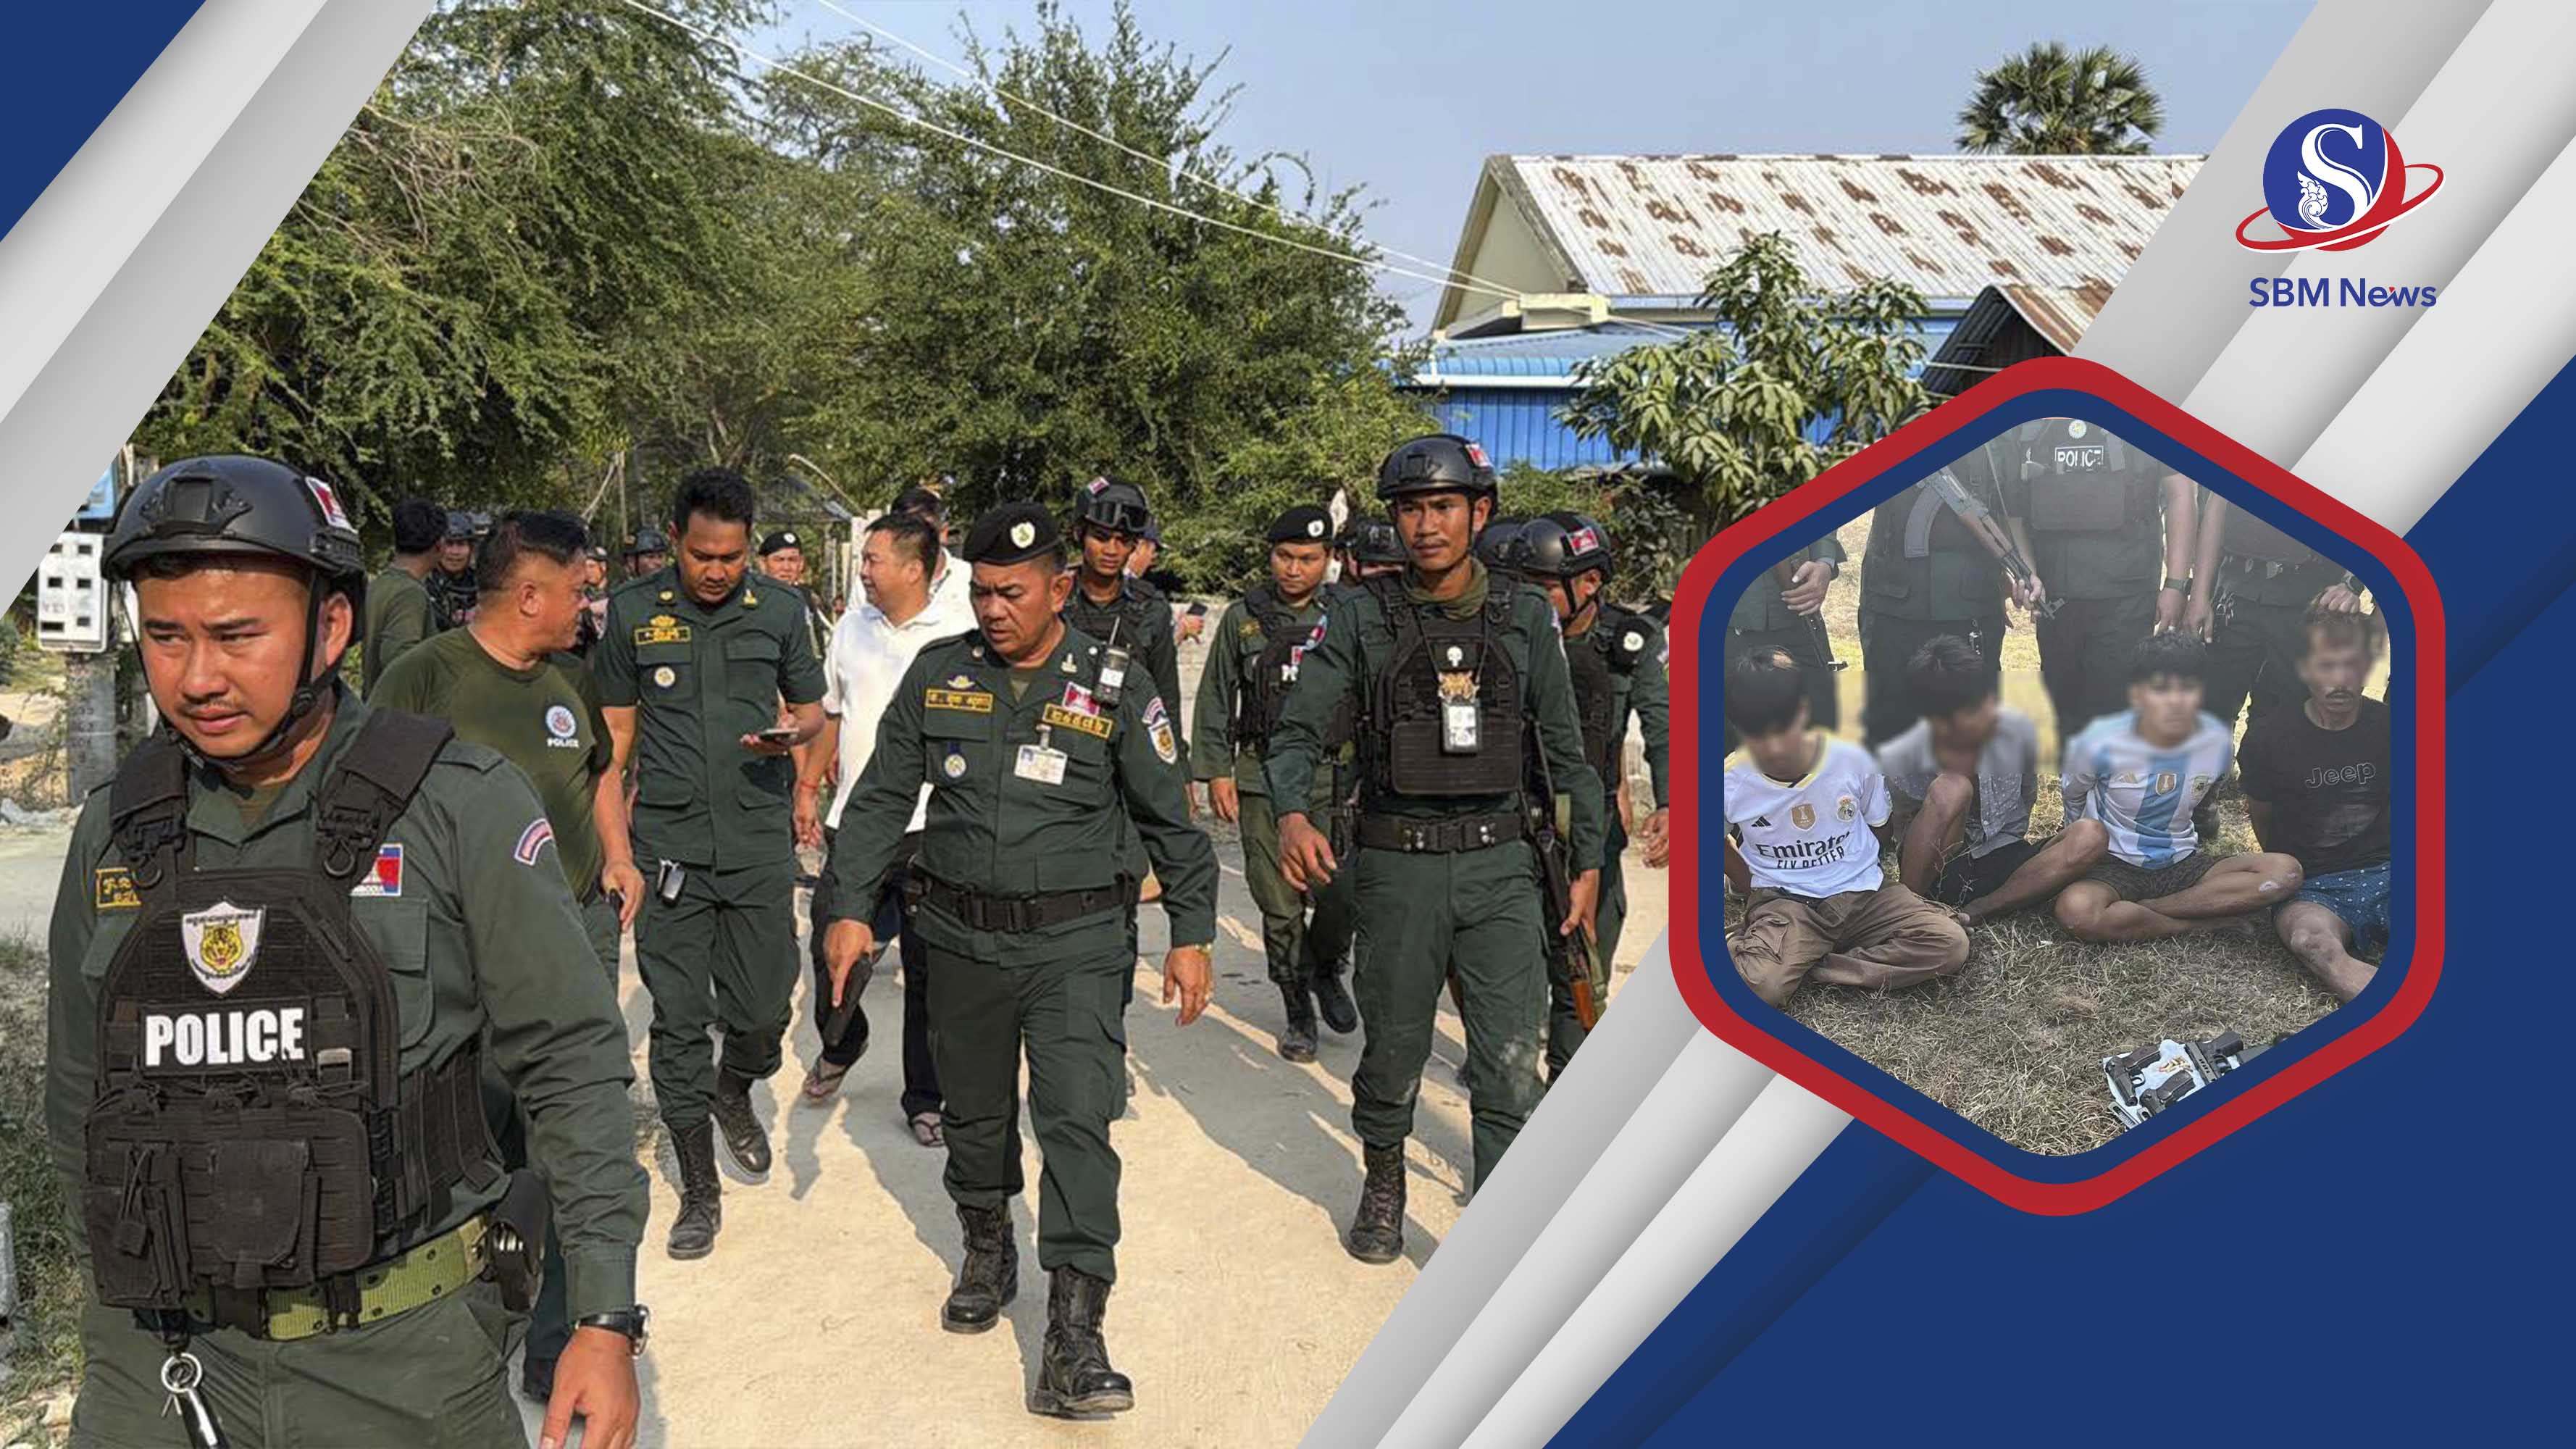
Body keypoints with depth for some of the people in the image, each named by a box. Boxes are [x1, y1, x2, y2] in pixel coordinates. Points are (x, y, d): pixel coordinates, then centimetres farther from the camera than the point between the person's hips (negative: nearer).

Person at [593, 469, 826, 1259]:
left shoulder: (779, 610, 3)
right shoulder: (633, 612, 2)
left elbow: (811, 707, 13)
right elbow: (616, 729, 8)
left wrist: (790, 734, -12)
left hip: (760, 844, 1)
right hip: (668, 845, 0)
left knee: (764, 1008, 4)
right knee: (678, 1021, 4)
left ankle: (734, 1092, 40)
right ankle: (699, 1190, 17)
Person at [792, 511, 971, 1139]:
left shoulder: (962, 631, -5)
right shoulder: (851, 627, 10)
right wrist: (808, 787, 14)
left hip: (933, 827, -4)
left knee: (929, 969, 5)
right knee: (833, 949, 7)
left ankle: (925, 1098, 20)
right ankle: (841, 1046, 38)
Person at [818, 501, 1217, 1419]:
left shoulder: (1114, 689, -4)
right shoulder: (938, 675, 2)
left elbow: (1169, 819, 3)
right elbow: (881, 799, 8)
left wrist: (1192, 935, 2)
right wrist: (850, 907, 2)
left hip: (1074, 944, -3)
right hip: (962, 939, 3)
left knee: (1077, 1121, -11)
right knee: (975, 1115, 17)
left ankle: (1073, 1342, -9)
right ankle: (986, 1253, 42)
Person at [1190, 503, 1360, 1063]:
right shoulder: (1243, 617, 5)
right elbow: (1215, 700, 8)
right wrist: (1216, 771, 2)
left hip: (1336, 780, 0)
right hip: (1263, 780, 0)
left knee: (1344, 894, -9)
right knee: (1280, 906, 3)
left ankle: (1325, 968, 22)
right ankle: (1298, 1014, 20)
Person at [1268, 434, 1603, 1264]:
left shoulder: (1525, 615, 4)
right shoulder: (1363, 617, -2)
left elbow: (1565, 746, 11)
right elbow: (1299, 732, -6)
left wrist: (1589, 861, 10)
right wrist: (1291, 814, -26)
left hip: (1499, 866, 1)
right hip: (1398, 868, -1)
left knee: (1511, 1068, -6)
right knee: (1393, 1051, 14)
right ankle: (1383, 1180, 42)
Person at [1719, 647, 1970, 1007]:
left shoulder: (1853, 760, -12)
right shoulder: (1731, 783, -13)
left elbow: (1880, 828, 9)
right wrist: (1754, 892, 6)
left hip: (1863, 892, 4)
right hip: (1784, 903, -4)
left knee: (1951, 945, -23)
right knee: (1759, 987, -36)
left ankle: (1804, 966, -17)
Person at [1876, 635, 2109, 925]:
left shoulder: (2019, 730, -12)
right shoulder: (1898, 761, -19)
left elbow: (2027, 795, 8)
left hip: (2001, 862, 4)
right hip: (1931, 874, -4)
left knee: (2091, 837, -23)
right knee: (1951, 790, -33)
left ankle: (1971, 912, -22)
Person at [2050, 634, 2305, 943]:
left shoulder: (2219, 743, -9)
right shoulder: (2102, 743, -18)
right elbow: (2073, 796, 4)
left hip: (2181, 864, 4)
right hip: (2114, 866, -4)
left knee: (2285, 871, -20)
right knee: (2077, 912, -39)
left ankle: (2143, 909, -18)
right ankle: (2199, 924, -15)